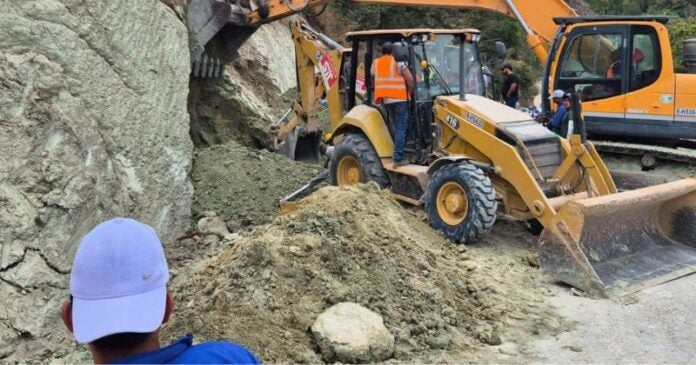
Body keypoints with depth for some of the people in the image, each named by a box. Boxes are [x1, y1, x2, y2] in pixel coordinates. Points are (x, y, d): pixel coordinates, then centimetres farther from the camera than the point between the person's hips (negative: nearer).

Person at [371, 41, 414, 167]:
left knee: (398, 126, 20)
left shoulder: (376, 63, 10)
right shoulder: (398, 62, -6)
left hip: (385, 100, 6)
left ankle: (397, 154, 19)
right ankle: (398, 158, -12)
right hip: (399, 98, -6)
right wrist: (410, 92, 3)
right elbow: (409, 78, -13)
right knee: (401, 127, -5)